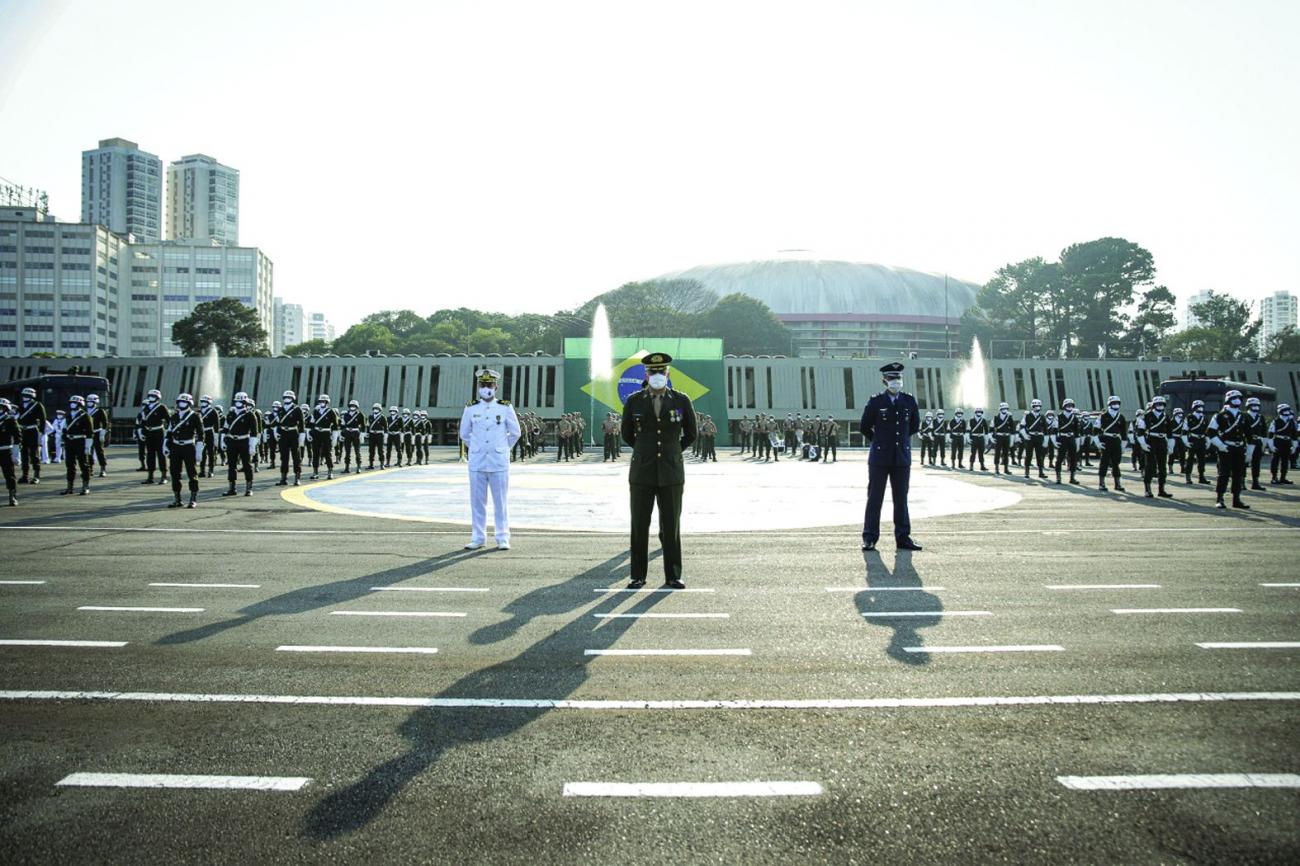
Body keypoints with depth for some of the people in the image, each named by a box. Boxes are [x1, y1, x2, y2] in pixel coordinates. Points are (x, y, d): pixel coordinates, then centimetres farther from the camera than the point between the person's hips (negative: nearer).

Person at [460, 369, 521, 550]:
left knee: (500, 502, 2)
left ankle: (503, 539, 9)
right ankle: (478, 538, 15)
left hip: (499, 463, -1)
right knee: (477, 502, 5)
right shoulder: (470, 408, 3)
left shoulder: (505, 408, 0)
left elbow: (515, 433, 10)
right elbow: (464, 434, 15)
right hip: (477, 463, 1)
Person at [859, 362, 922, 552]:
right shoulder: (875, 402, -4)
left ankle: (903, 537, 13)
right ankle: (870, 538, 6)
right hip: (879, 457, -3)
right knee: (874, 498, 2)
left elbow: (915, 425, 19)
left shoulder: (909, 401, 5)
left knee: (901, 498, 7)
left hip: (902, 457, 3)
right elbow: (864, 427, 6)